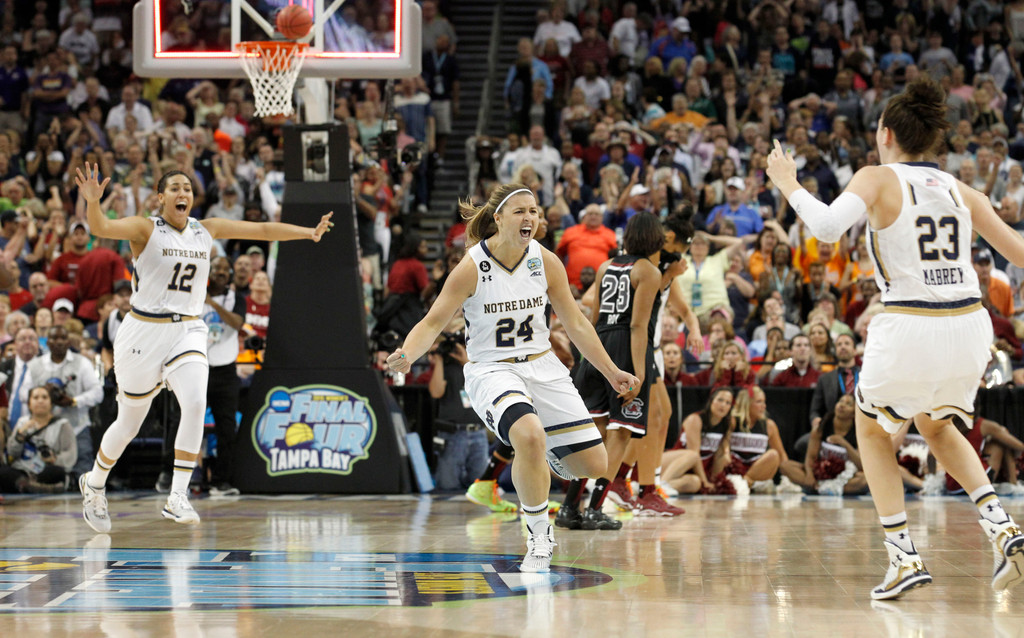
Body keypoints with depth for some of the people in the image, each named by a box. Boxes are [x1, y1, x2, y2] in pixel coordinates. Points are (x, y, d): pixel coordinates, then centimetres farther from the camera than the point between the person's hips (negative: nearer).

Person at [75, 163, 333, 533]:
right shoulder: (145, 229, -8)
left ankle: (177, 498, -20)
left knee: (196, 403, -23)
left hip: (188, 332, 3)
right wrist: (93, 201, -47)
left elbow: (263, 230, 8)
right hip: (145, 332, -3)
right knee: (129, 423, 8)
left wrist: (308, 232, -1)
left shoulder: (206, 230, 6)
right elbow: (101, 228, -27)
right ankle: (94, 483, 37)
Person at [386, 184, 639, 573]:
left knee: (594, 465, -4)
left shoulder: (546, 262, -3)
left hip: (542, 366, 4)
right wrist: (407, 355, -32)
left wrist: (612, 373, 9)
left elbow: (576, 324, 8)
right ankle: (538, 538, -15)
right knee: (530, 435, -36)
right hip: (491, 370, -4)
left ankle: (545, 461, 33)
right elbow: (432, 323, -12)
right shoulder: (472, 269, -14)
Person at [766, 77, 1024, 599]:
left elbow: (827, 227, -19)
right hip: (970, 324, 5)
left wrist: (789, 186, -5)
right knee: (937, 426, 32)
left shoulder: (878, 179, -2)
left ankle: (904, 557, 10)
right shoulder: (962, 192, 11)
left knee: (871, 428, 23)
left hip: (910, 328, -5)